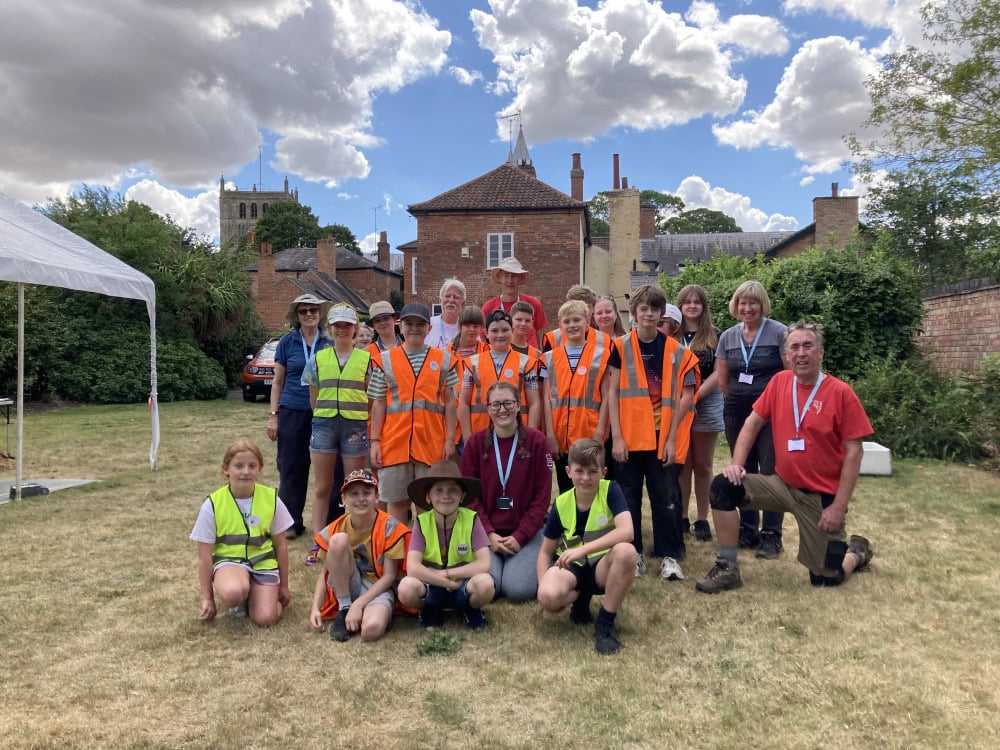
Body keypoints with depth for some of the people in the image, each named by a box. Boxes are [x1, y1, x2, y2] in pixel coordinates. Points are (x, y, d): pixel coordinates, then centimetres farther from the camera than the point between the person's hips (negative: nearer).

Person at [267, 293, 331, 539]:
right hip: (292, 412, 0)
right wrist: (273, 415, 1)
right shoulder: (287, 341, 3)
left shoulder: (329, 343, 5)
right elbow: (277, 382, 7)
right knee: (291, 467, 4)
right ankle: (291, 522, 15)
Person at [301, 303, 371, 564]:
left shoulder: (366, 359, 4)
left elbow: (373, 398, 5)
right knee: (322, 486, 6)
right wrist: (322, 417, 8)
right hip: (324, 424, 1)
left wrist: (372, 431, 1)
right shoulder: (318, 359, 8)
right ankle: (318, 543, 13)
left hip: (355, 426, -1)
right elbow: (313, 397, 13)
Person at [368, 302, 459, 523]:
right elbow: (378, 404, 6)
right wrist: (375, 441, 1)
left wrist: (450, 439, -1)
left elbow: (449, 402, 5)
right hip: (394, 442, 1)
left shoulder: (444, 359, 6)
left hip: (431, 442, 0)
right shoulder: (386, 360, 7)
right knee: (396, 500, 8)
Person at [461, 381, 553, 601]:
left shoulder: (536, 440, -4)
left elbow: (542, 496, -4)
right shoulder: (476, 443, 0)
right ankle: (497, 562, 15)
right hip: (486, 532, 1)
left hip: (526, 533, -1)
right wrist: (489, 534, -11)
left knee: (519, 590, -19)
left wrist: (520, 536, -12)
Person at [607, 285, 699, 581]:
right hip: (629, 436, 0)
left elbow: (683, 395, 2)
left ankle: (670, 556, 13)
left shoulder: (676, 351, 3)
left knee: (666, 497, 4)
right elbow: (612, 393, -2)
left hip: (663, 436, 0)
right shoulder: (621, 347, 1)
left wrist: (672, 438, -5)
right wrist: (616, 436, -9)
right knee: (629, 497, 7)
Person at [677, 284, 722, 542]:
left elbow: (719, 373, -5)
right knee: (682, 464, 6)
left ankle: (702, 519, 14)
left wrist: (695, 395, -15)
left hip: (707, 405, -1)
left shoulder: (715, 336, 2)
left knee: (703, 465, 6)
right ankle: (681, 516, 14)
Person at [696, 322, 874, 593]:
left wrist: (839, 507, -16)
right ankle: (727, 569, -7)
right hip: (783, 484, 4)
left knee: (826, 578, 1)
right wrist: (737, 464, -9)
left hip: (822, 495, -3)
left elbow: (854, 452, -13)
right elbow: (753, 423, 5)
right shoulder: (779, 381, -2)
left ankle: (857, 552, 37)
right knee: (723, 486, -19)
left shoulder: (841, 392, -14)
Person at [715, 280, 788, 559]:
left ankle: (771, 536, 10)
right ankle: (747, 530, 23)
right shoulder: (728, 336, 7)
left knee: (770, 473, 0)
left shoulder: (779, 333, -6)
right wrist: (739, 399, 12)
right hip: (736, 413, 4)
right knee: (743, 471, 11)